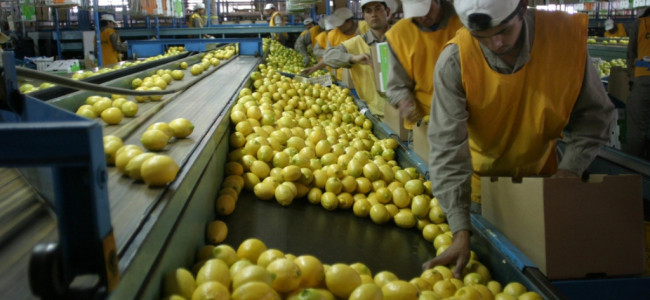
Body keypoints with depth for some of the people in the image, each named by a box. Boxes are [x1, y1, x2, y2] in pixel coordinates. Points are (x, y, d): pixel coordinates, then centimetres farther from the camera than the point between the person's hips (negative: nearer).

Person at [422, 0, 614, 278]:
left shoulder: (566, 36, -20)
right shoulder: (454, 61, -27)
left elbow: (593, 115, -7)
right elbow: (447, 147, -29)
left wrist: (570, 169, -21)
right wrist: (461, 231, -34)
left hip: (541, 173, 2)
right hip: (480, 180, -2)